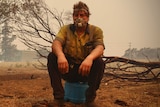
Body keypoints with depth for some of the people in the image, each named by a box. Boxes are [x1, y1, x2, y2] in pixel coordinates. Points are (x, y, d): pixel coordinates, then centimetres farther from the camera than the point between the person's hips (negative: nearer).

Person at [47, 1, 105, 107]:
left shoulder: (96, 30, -3)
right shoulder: (66, 29, 0)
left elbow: (100, 47, -21)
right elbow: (56, 43, -18)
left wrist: (90, 58, -45)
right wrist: (60, 55, -43)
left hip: (87, 71, -1)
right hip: (68, 69, 1)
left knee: (99, 62, -30)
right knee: (52, 56, -22)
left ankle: (90, 98, -13)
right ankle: (59, 97, -18)